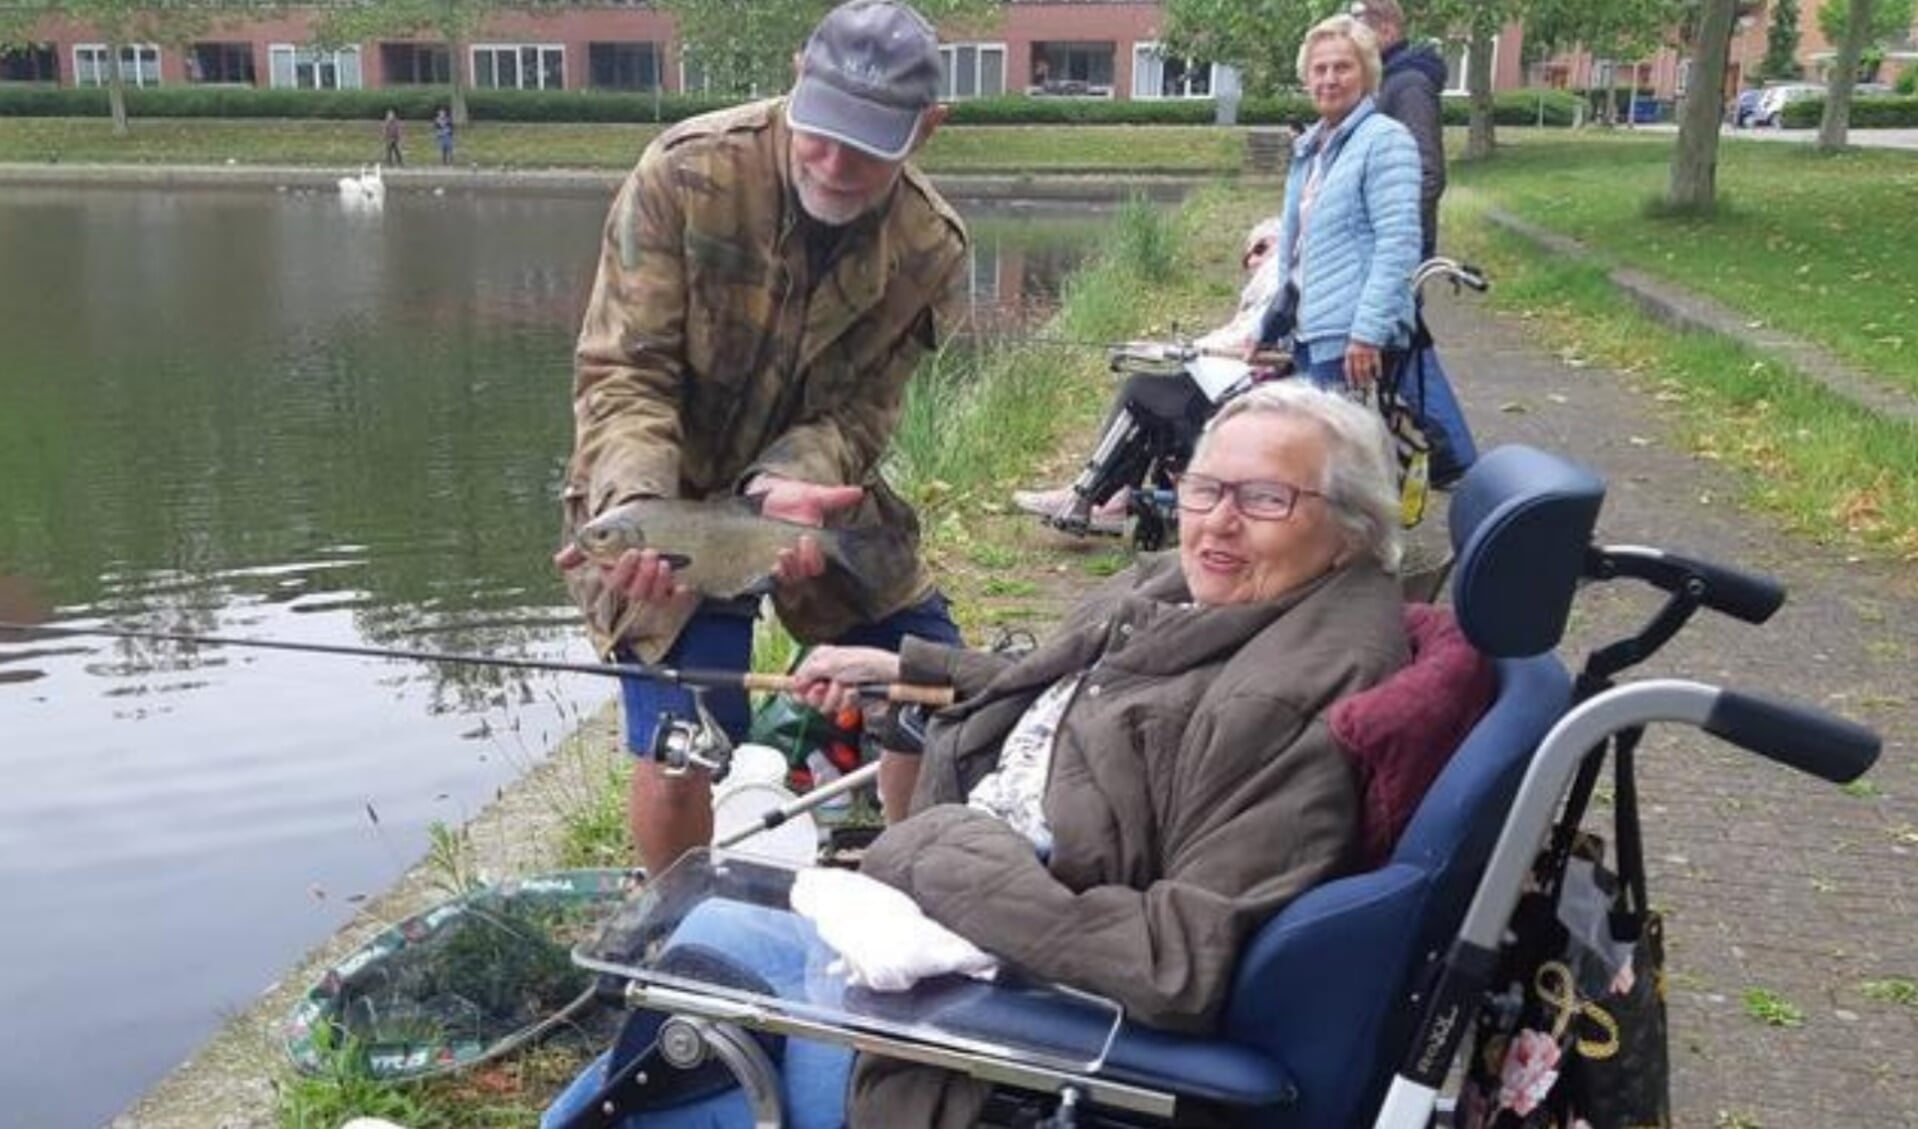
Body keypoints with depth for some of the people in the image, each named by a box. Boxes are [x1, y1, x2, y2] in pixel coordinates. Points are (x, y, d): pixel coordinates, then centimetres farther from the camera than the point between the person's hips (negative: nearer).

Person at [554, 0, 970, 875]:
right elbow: (620, 373, -21)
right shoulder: (686, 173, -23)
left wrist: (785, 483, -32)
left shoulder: (930, 249, -13)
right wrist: (637, 504, -39)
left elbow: (858, 412, -11)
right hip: (661, 490, -4)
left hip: (814, 483, 4)